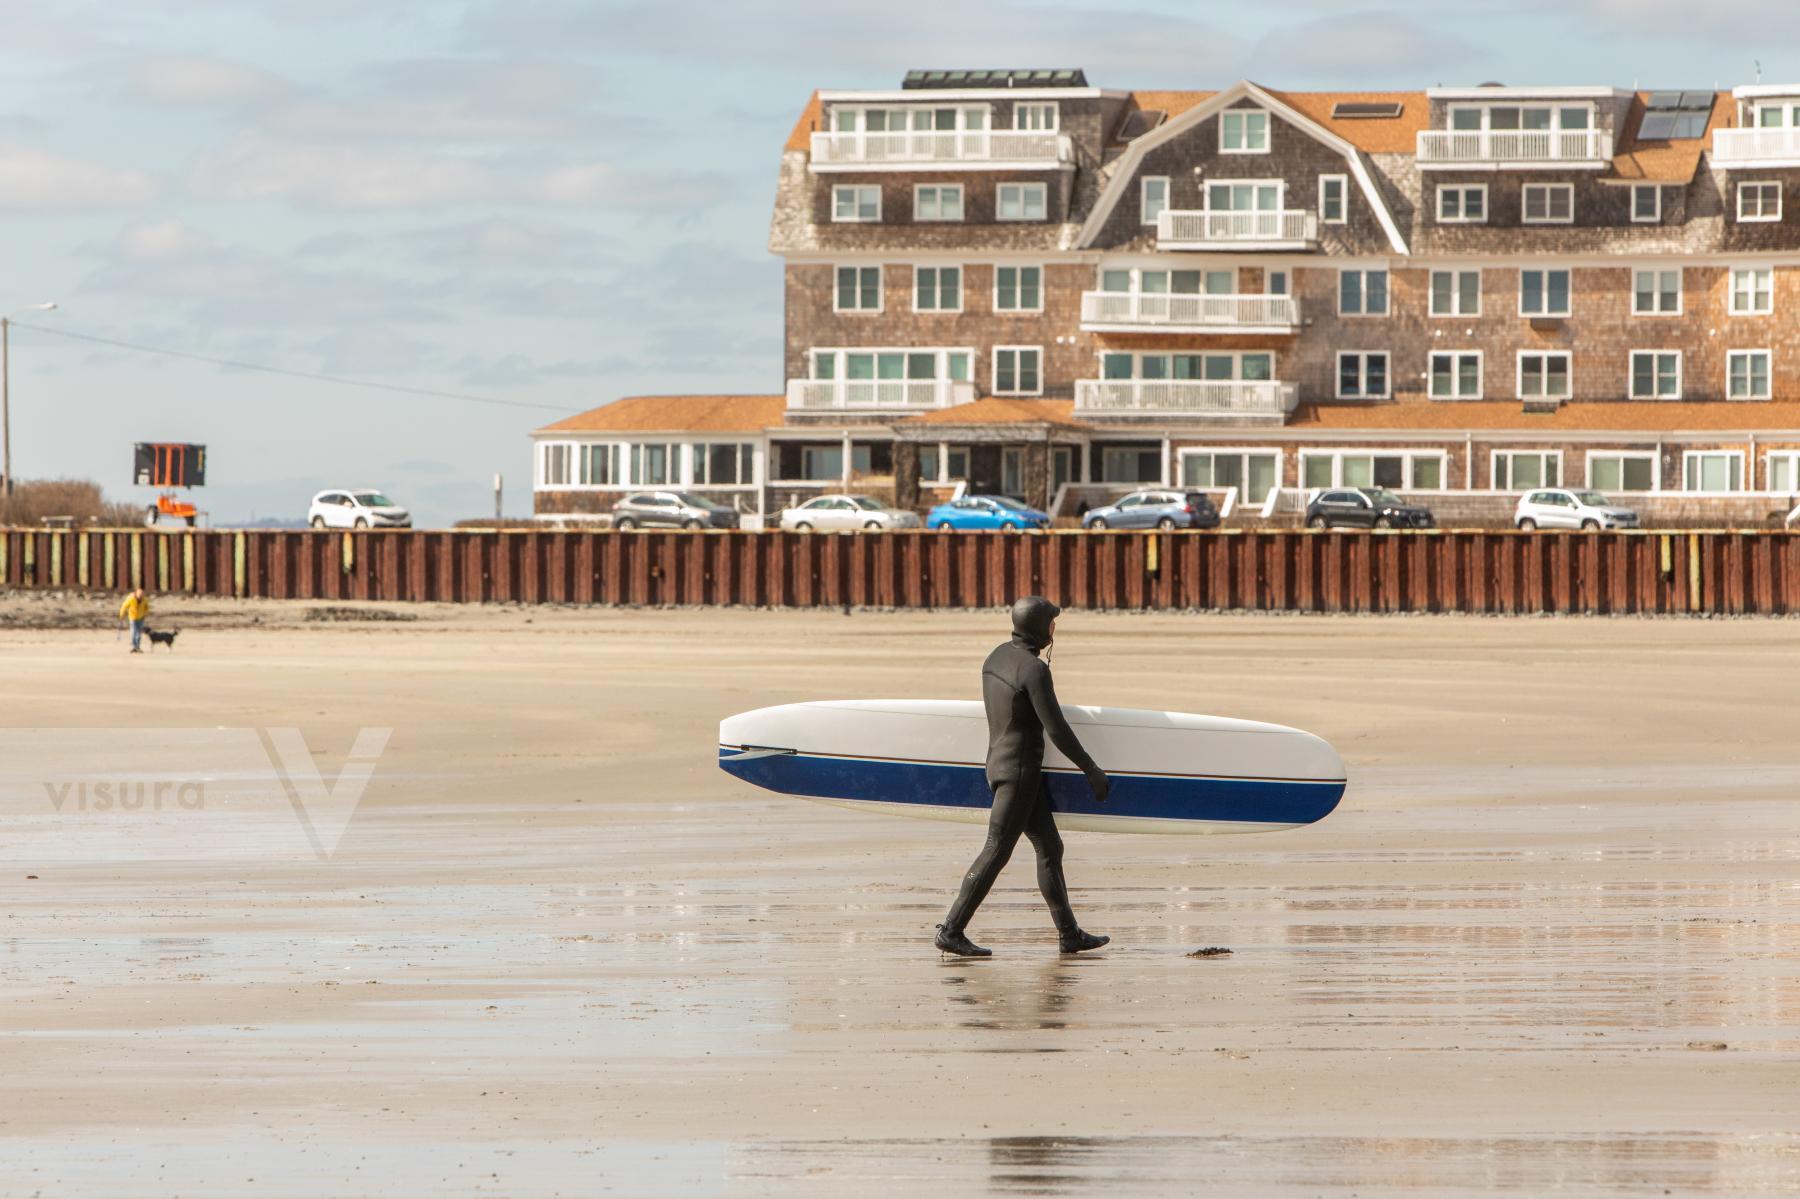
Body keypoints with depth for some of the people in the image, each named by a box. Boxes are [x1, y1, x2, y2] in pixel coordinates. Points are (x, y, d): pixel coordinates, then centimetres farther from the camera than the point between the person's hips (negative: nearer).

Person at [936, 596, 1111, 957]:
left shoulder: (997, 657, 9)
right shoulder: (1034, 670, -19)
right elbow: (1056, 729, -19)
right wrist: (1091, 770, -9)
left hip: (1000, 762, 10)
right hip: (1019, 769, -10)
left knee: (1049, 847, 12)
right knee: (997, 851, -7)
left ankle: (1069, 934, 13)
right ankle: (952, 930, -8)